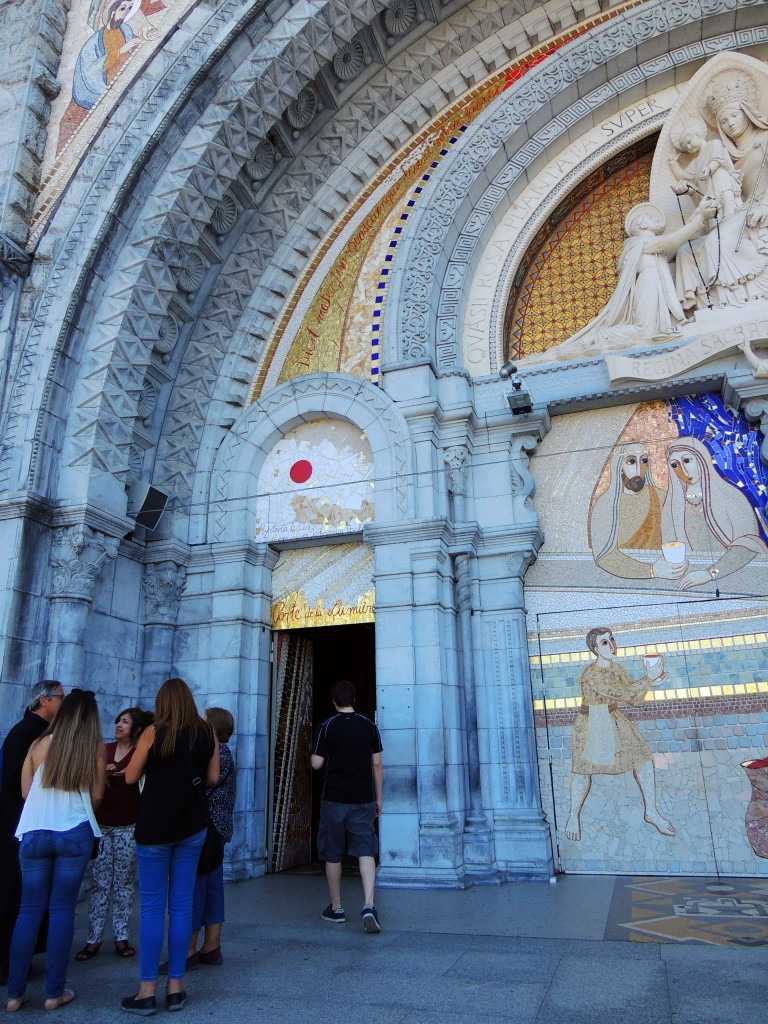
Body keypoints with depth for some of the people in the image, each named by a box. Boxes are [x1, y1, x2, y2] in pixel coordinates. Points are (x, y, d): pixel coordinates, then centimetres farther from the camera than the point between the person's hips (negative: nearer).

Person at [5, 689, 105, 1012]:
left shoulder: (40, 744, 1)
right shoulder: (95, 747, -3)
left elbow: (26, 791, 8)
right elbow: (96, 795, 3)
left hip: (34, 833, 2)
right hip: (75, 834, -2)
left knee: (29, 910, 12)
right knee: (62, 909, 7)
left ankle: (15, 992, 17)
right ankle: (54, 991, 12)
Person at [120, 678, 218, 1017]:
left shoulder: (153, 733, -11)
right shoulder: (207, 733, -1)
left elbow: (130, 777, -3)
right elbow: (212, 778, 5)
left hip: (155, 827, -3)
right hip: (192, 827, 3)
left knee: (152, 907, 4)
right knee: (181, 905, 9)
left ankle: (147, 990, 9)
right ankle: (175, 986, 16)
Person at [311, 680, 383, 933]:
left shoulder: (327, 726, -5)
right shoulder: (369, 726, 1)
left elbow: (316, 763, -5)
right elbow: (377, 764, 3)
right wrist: (378, 798, 10)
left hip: (334, 799, -1)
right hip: (363, 799, 2)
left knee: (333, 855, 12)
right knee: (366, 852, 3)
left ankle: (336, 909, 21)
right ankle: (369, 905, -12)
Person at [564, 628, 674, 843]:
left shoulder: (617, 669, -1)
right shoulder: (591, 675, -25)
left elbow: (636, 700, 2)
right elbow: (623, 693, -29)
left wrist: (649, 679, -13)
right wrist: (649, 679, -25)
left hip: (614, 721, 7)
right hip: (590, 725, -7)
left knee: (644, 759, 3)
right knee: (583, 771, 1)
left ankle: (651, 812, 21)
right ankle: (574, 815, 24)